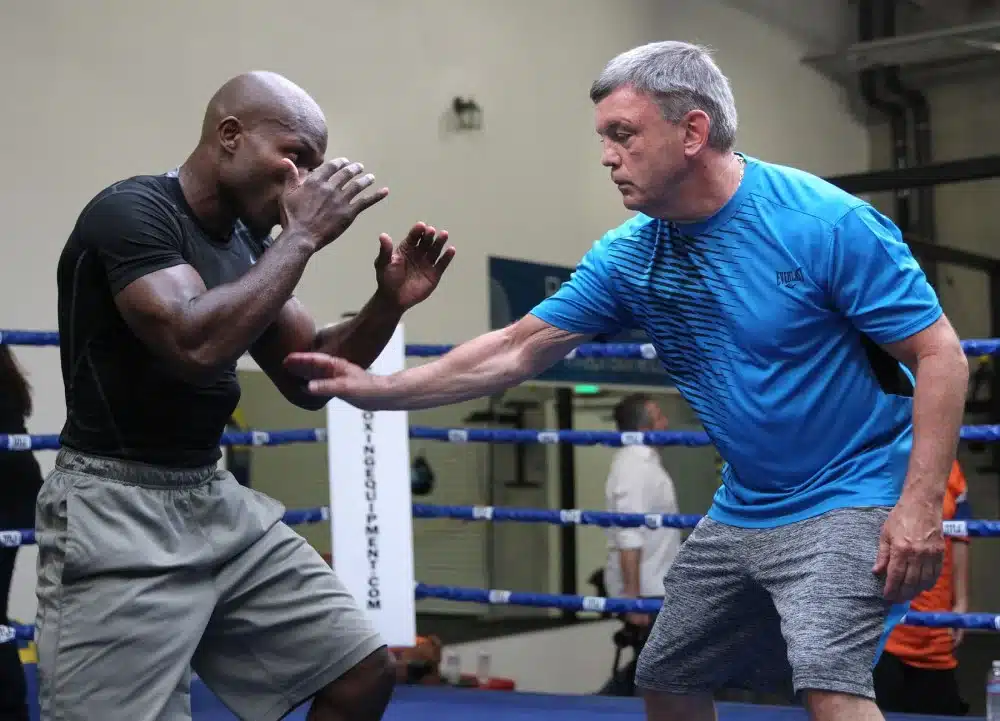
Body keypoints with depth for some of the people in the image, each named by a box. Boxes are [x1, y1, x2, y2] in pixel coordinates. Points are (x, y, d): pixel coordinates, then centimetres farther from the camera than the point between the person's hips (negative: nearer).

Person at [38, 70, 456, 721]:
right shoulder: (131, 212, -15)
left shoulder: (249, 244, 9)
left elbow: (307, 379, 15)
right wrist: (303, 235, -21)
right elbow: (197, 346, -31)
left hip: (218, 500, 8)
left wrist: (389, 304, 0)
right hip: (119, 515, -8)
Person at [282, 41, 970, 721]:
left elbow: (941, 356, -16)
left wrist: (920, 505, -23)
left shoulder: (827, 223, -19)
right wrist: (378, 389, 0)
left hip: (848, 497, -6)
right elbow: (514, 352, 3)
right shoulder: (629, 255, -2)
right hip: (742, 509, 7)